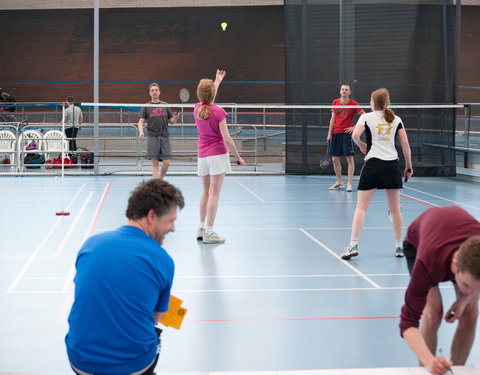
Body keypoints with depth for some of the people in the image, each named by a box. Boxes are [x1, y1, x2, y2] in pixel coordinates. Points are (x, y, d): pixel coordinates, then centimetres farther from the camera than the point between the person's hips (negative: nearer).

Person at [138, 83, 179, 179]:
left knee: (166, 163, -4)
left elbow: (172, 121, 14)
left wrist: (175, 118, -9)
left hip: (165, 137, 2)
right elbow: (141, 121, 1)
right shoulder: (146, 107, 7)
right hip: (152, 138, -2)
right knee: (155, 163, -4)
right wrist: (141, 132, -18)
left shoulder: (165, 105, 12)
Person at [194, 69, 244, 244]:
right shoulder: (218, 112, -13)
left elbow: (207, 100, 29)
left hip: (202, 156, 6)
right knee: (214, 194, -5)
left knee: (206, 192, 16)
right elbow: (227, 139, -15)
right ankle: (209, 232, -6)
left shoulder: (197, 109, 4)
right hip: (218, 154, -6)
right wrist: (238, 156, -5)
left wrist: (217, 81, 41)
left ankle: (201, 228, 18)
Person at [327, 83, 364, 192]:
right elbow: (333, 119, 11)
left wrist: (355, 127, -11)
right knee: (335, 159, 6)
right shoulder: (335, 102, 8)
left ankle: (349, 183, -4)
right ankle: (339, 182, 20)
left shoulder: (353, 104, -4)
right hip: (335, 134, 4)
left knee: (350, 158, -8)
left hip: (346, 133, -4)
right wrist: (329, 133, 5)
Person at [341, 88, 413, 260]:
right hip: (392, 165, 3)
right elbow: (405, 144, 5)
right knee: (395, 208, 11)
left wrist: (361, 145, 9)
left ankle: (353, 245, -12)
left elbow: (355, 135, -12)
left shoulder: (367, 117, 4)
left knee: (361, 207, -2)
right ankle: (399, 246, 16)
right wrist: (409, 166, 13)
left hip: (373, 164, -2)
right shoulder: (396, 119, 11)